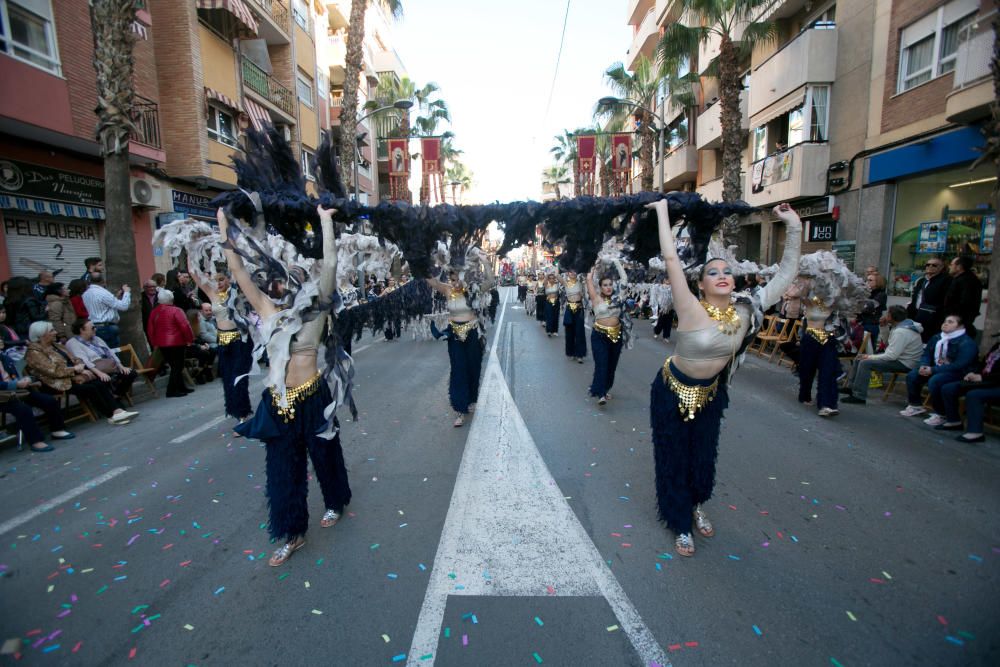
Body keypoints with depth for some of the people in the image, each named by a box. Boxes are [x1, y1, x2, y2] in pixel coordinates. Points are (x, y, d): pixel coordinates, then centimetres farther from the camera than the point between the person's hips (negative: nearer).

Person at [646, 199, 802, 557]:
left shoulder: (746, 310, -10)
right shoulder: (692, 310, -25)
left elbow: (786, 273, -4)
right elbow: (671, 259, -32)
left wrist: (794, 227, -11)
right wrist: (662, 210, -29)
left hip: (711, 393, 5)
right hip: (673, 391, -5)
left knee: (704, 454, 21)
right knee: (675, 457, 9)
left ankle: (697, 507, 50)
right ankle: (681, 524, 31)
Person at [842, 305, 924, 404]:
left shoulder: (901, 331, -27)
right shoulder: (904, 324, 5)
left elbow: (891, 356, -28)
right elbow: (885, 340, 18)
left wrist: (870, 357, -19)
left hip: (905, 363, -11)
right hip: (898, 356, 11)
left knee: (865, 363, -23)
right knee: (860, 358, 9)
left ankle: (859, 397, -20)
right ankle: (852, 387, 13)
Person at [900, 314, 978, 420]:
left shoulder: (966, 343, -17)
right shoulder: (936, 338, 5)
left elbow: (960, 366, -25)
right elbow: (926, 354, 11)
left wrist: (933, 370, -26)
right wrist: (923, 366, -12)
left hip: (958, 373, -8)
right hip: (937, 369, 8)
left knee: (934, 381, -33)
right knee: (912, 375, -7)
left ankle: (940, 414, -18)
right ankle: (916, 405, 8)